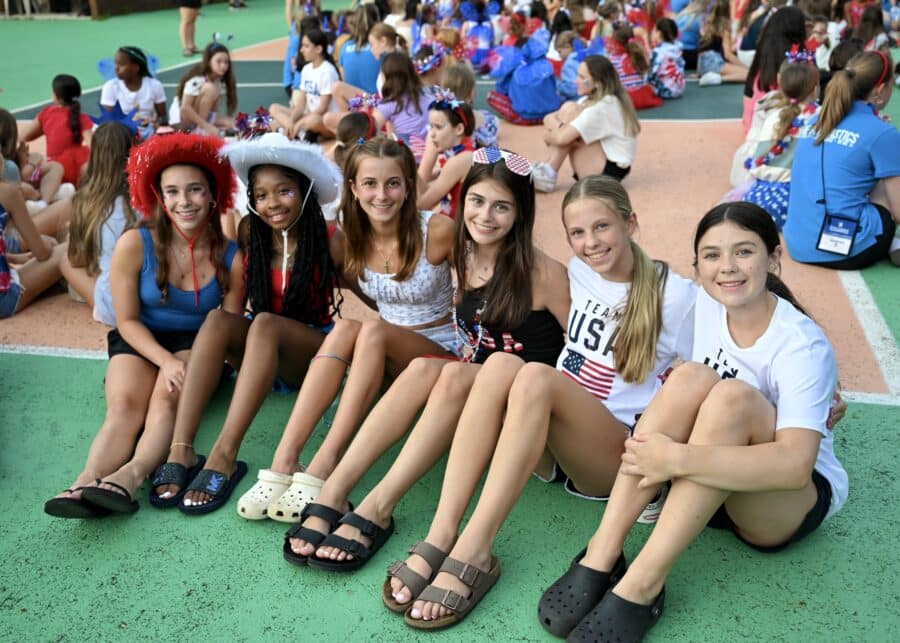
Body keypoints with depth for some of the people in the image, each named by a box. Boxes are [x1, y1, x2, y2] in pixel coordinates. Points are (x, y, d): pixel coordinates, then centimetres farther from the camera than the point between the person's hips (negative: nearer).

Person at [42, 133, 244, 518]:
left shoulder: (231, 256, -9)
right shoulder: (134, 245, -10)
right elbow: (127, 320, -6)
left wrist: (187, 364, -22)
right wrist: (167, 360, -23)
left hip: (198, 345, 0)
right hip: (140, 341, 0)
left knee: (167, 400, -32)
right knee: (124, 406, -29)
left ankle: (133, 473, -55)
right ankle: (85, 485, -53)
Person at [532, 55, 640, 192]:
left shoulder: (603, 106, -21)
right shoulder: (592, 99, 7)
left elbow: (562, 138, -26)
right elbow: (549, 118, 8)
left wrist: (550, 135, -5)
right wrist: (554, 125, -15)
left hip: (610, 170, -9)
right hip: (600, 165, 9)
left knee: (570, 110, -17)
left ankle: (547, 174, -14)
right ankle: (546, 171, -9)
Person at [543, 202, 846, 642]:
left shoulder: (802, 347, -21)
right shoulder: (704, 304, -3)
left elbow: (795, 466, -33)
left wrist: (676, 459, -40)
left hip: (797, 499, -4)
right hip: (710, 488, 5)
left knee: (732, 396, -33)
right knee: (692, 378, -26)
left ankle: (641, 585, -36)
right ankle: (602, 556, -30)